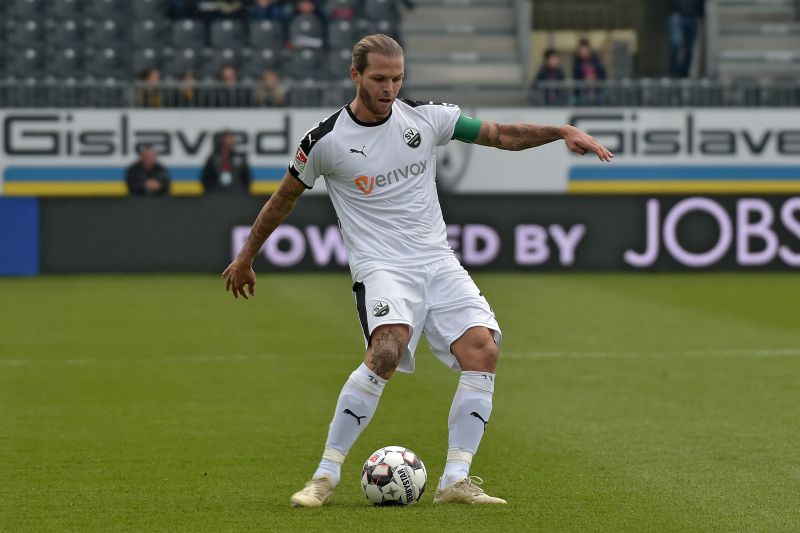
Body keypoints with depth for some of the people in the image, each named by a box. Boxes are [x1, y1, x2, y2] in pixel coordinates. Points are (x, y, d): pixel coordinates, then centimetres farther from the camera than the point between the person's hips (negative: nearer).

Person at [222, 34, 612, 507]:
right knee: (388, 350, -32)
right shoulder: (327, 140, -3)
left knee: (483, 348, -18)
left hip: (438, 261, 4)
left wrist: (562, 131, -5)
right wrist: (246, 258, 21)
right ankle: (326, 476, -21)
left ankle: (456, 480, -13)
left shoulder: (425, 117, 4)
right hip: (380, 267, -4)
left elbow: (502, 135, 10)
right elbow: (284, 199, 12)